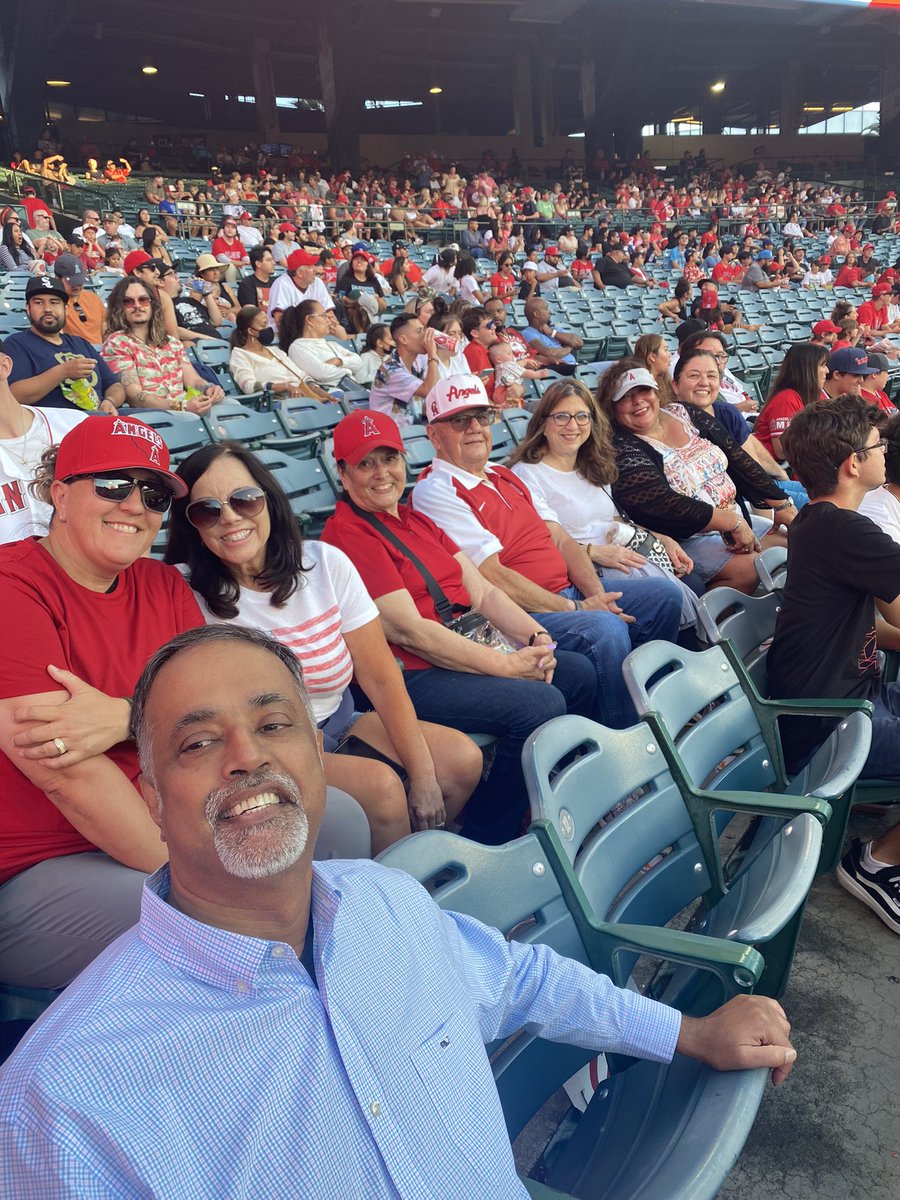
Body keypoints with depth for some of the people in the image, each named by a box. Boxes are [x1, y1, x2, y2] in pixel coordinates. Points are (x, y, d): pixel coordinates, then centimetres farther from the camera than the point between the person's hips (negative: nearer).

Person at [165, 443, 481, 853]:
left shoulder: (326, 564, -5)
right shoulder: (187, 591, -14)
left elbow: (382, 679, -6)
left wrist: (423, 776, -12)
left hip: (338, 726, 5)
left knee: (463, 759, -11)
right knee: (381, 785, -26)